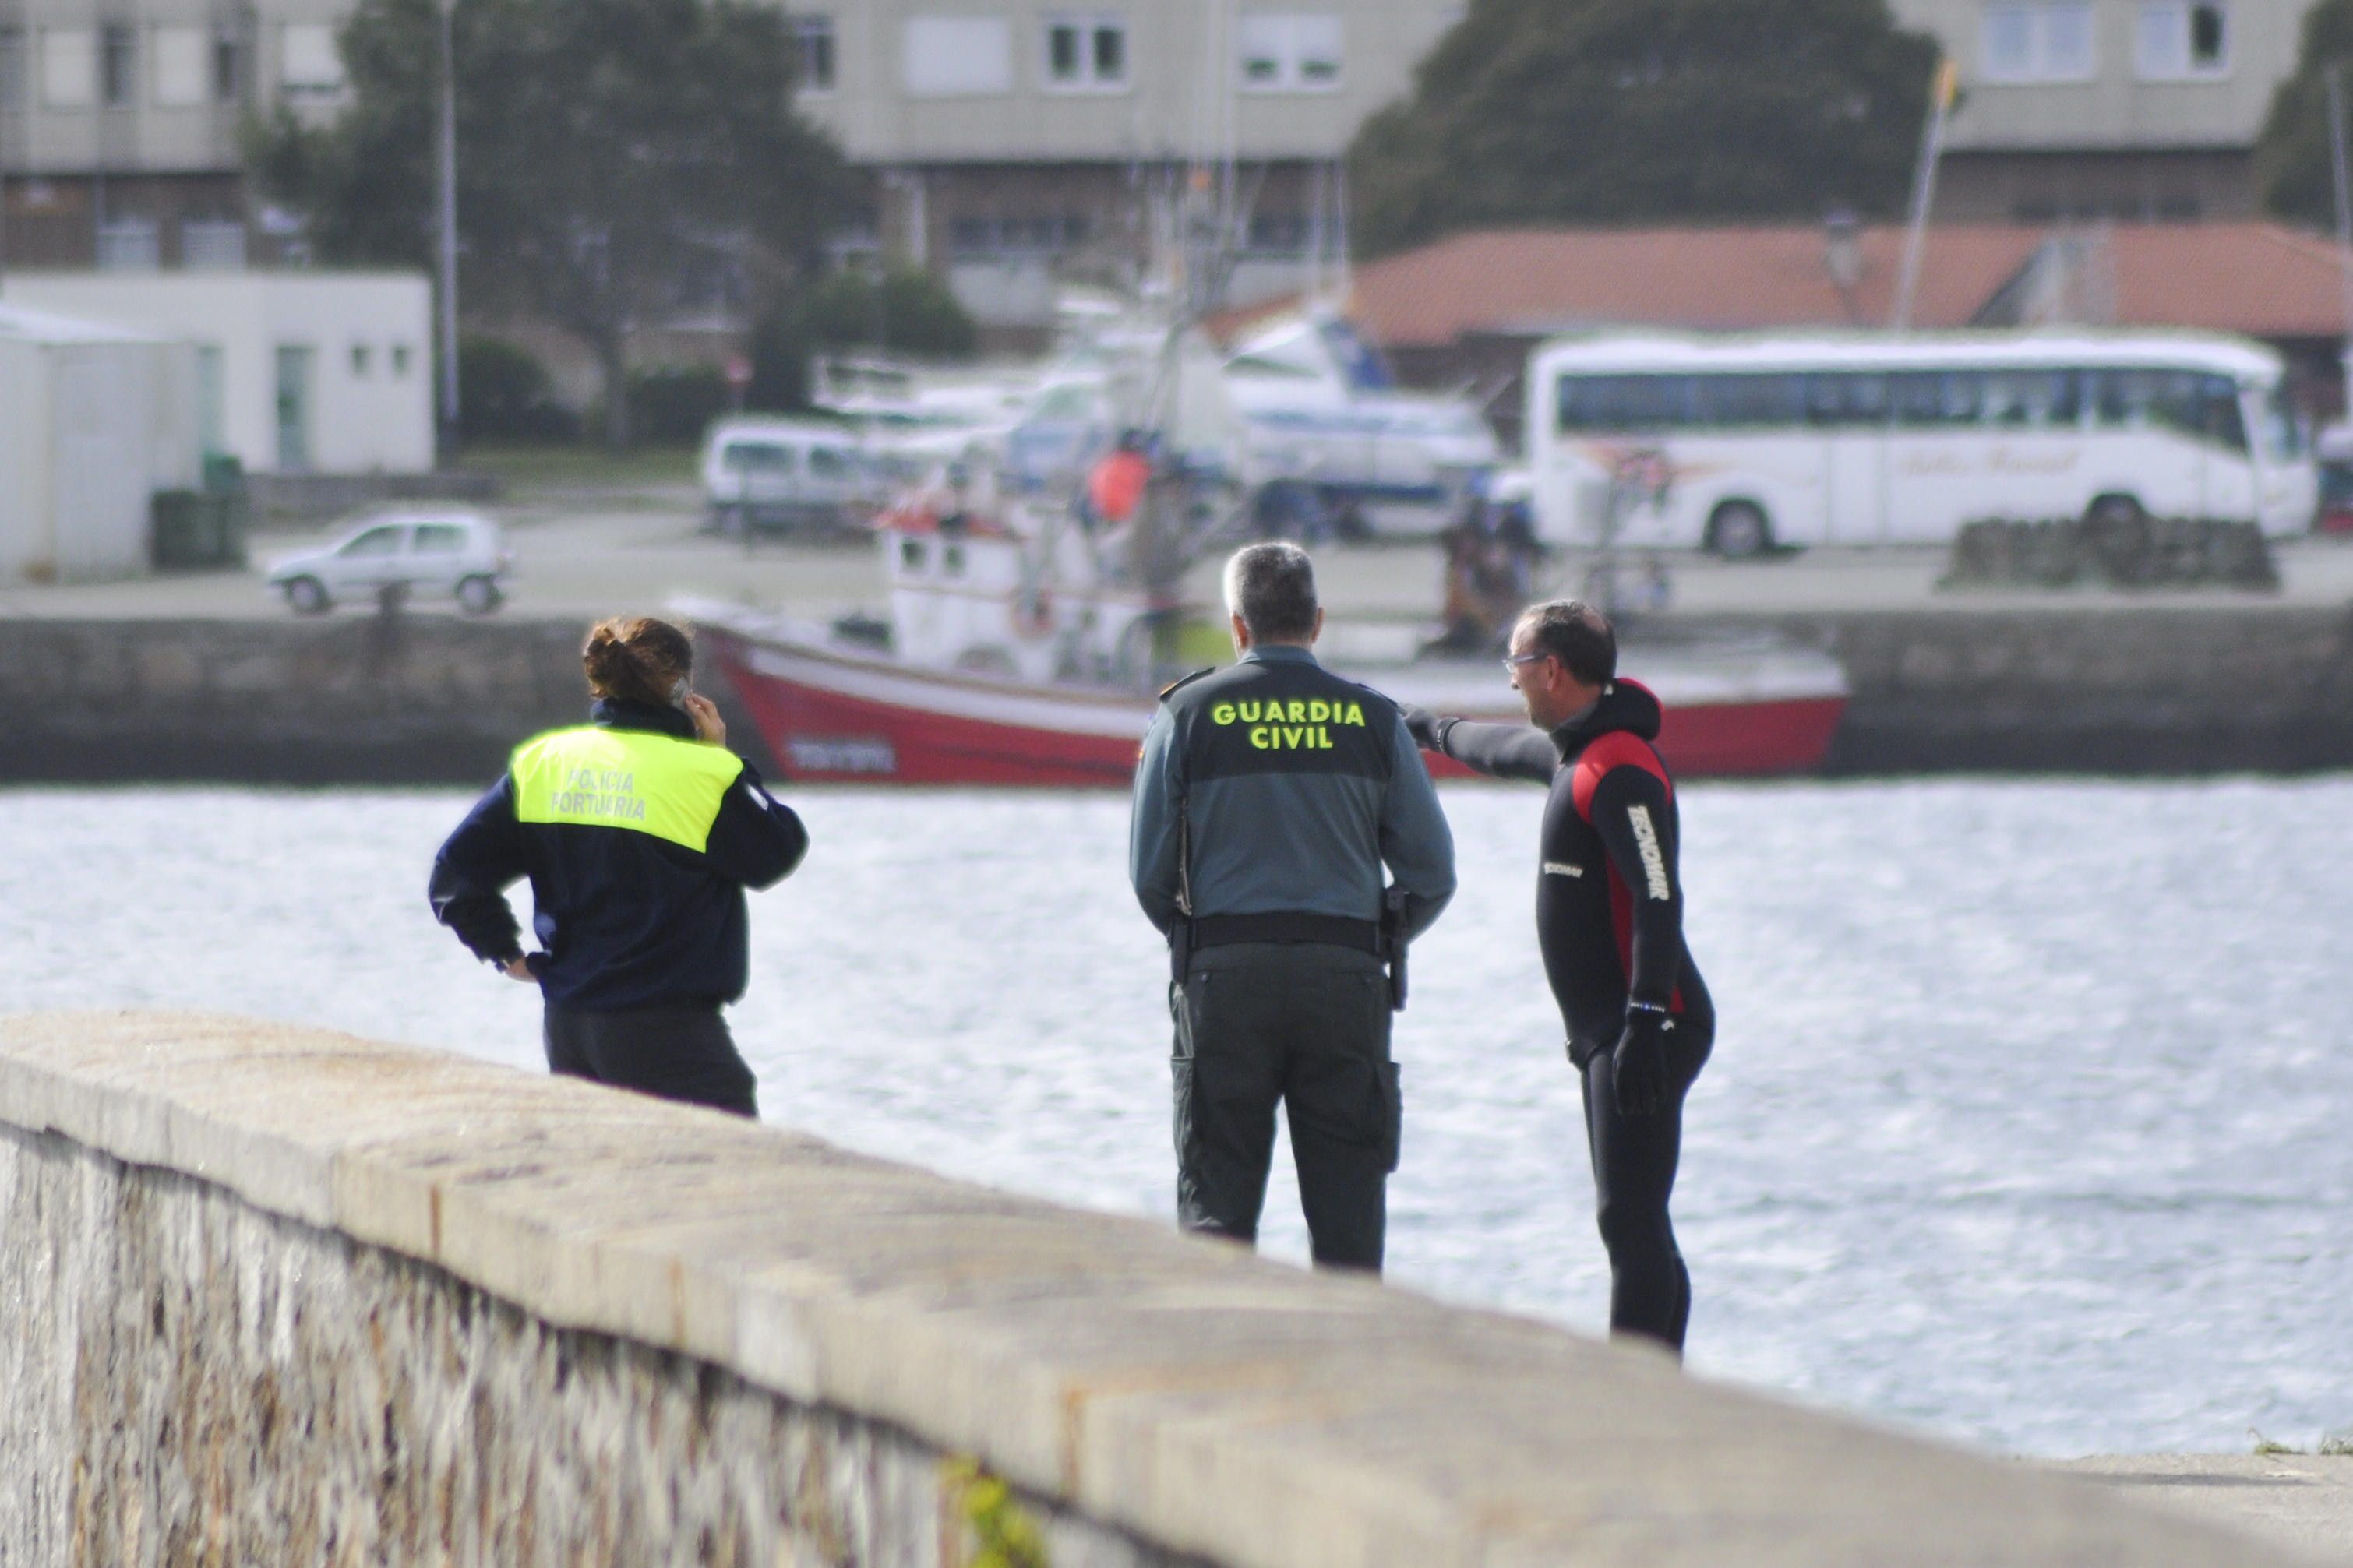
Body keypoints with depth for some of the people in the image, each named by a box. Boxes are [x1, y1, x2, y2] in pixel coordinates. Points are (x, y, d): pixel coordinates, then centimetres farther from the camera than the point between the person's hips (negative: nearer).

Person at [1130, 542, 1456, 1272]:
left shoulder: (1189, 715, 2)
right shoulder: (1372, 720, 4)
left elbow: (1148, 875, 1)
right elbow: (1433, 875, 4)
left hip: (1225, 975, -1)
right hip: (1346, 978, 1)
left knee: (1216, 1209, 3)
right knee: (1348, 1210, 5)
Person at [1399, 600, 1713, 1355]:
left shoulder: (1620, 771, -16)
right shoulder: (1577, 752, 16)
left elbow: (1658, 901, -25)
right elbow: (1507, 749, 41)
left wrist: (1644, 1021, -32)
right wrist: (1435, 730, 60)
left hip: (1647, 1029, -10)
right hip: (1609, 1032, 10)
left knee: (1632, 1226, -13)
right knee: (1635, 1229, 9)